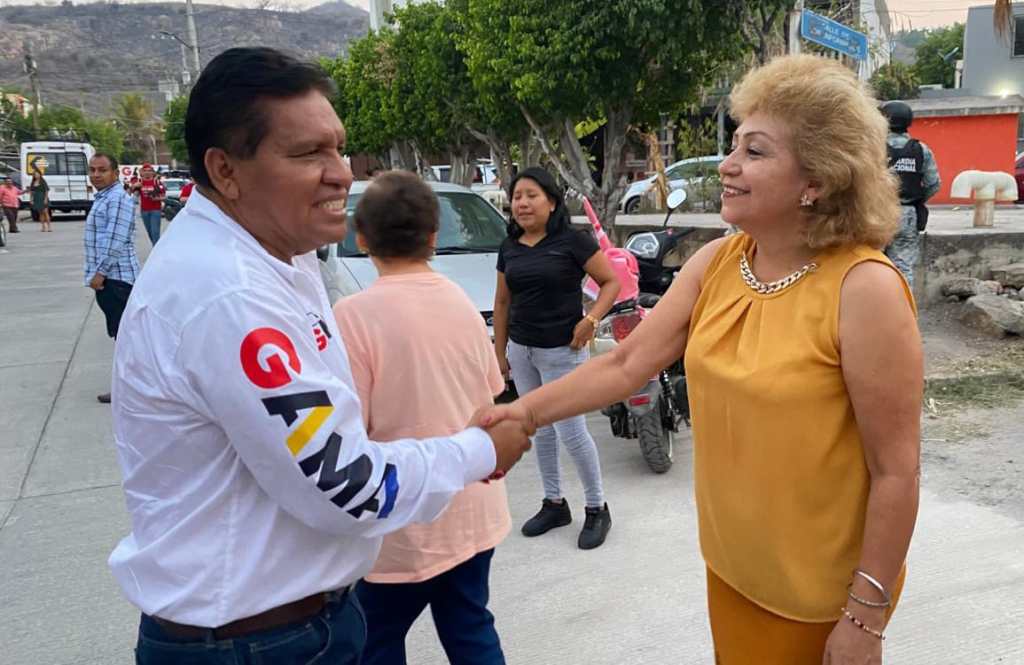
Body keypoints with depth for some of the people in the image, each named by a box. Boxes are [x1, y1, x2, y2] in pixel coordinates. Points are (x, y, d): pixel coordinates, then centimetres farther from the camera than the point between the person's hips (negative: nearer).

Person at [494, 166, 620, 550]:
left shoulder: (573, 241, -8)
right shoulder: (509, 248, 9)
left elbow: (611, 281, -5)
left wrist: (591, 320, -19)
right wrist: (500, 351, 12)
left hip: (561, 350, -5)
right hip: (521, 350, 6)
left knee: (571, 434, -2)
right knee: (541, 431, 13)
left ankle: (597, 509, 17)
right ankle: (554, 504, 28)